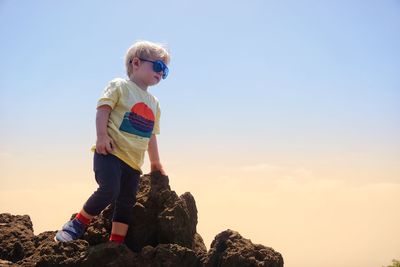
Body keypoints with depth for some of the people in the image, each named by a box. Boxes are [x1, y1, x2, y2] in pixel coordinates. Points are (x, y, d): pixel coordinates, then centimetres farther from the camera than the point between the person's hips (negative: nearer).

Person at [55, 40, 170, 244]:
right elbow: (103, 110, -8)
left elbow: (151, 135, 26)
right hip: (110, 152, -7)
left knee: (126, 203, 4)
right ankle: (78, 224, -2)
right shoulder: (120, 86, 2)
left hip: (134, 161, 7)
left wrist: (155, 162, 27)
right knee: (109, 190, -22)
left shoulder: (154, 103, 21)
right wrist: (102, 136, -21)